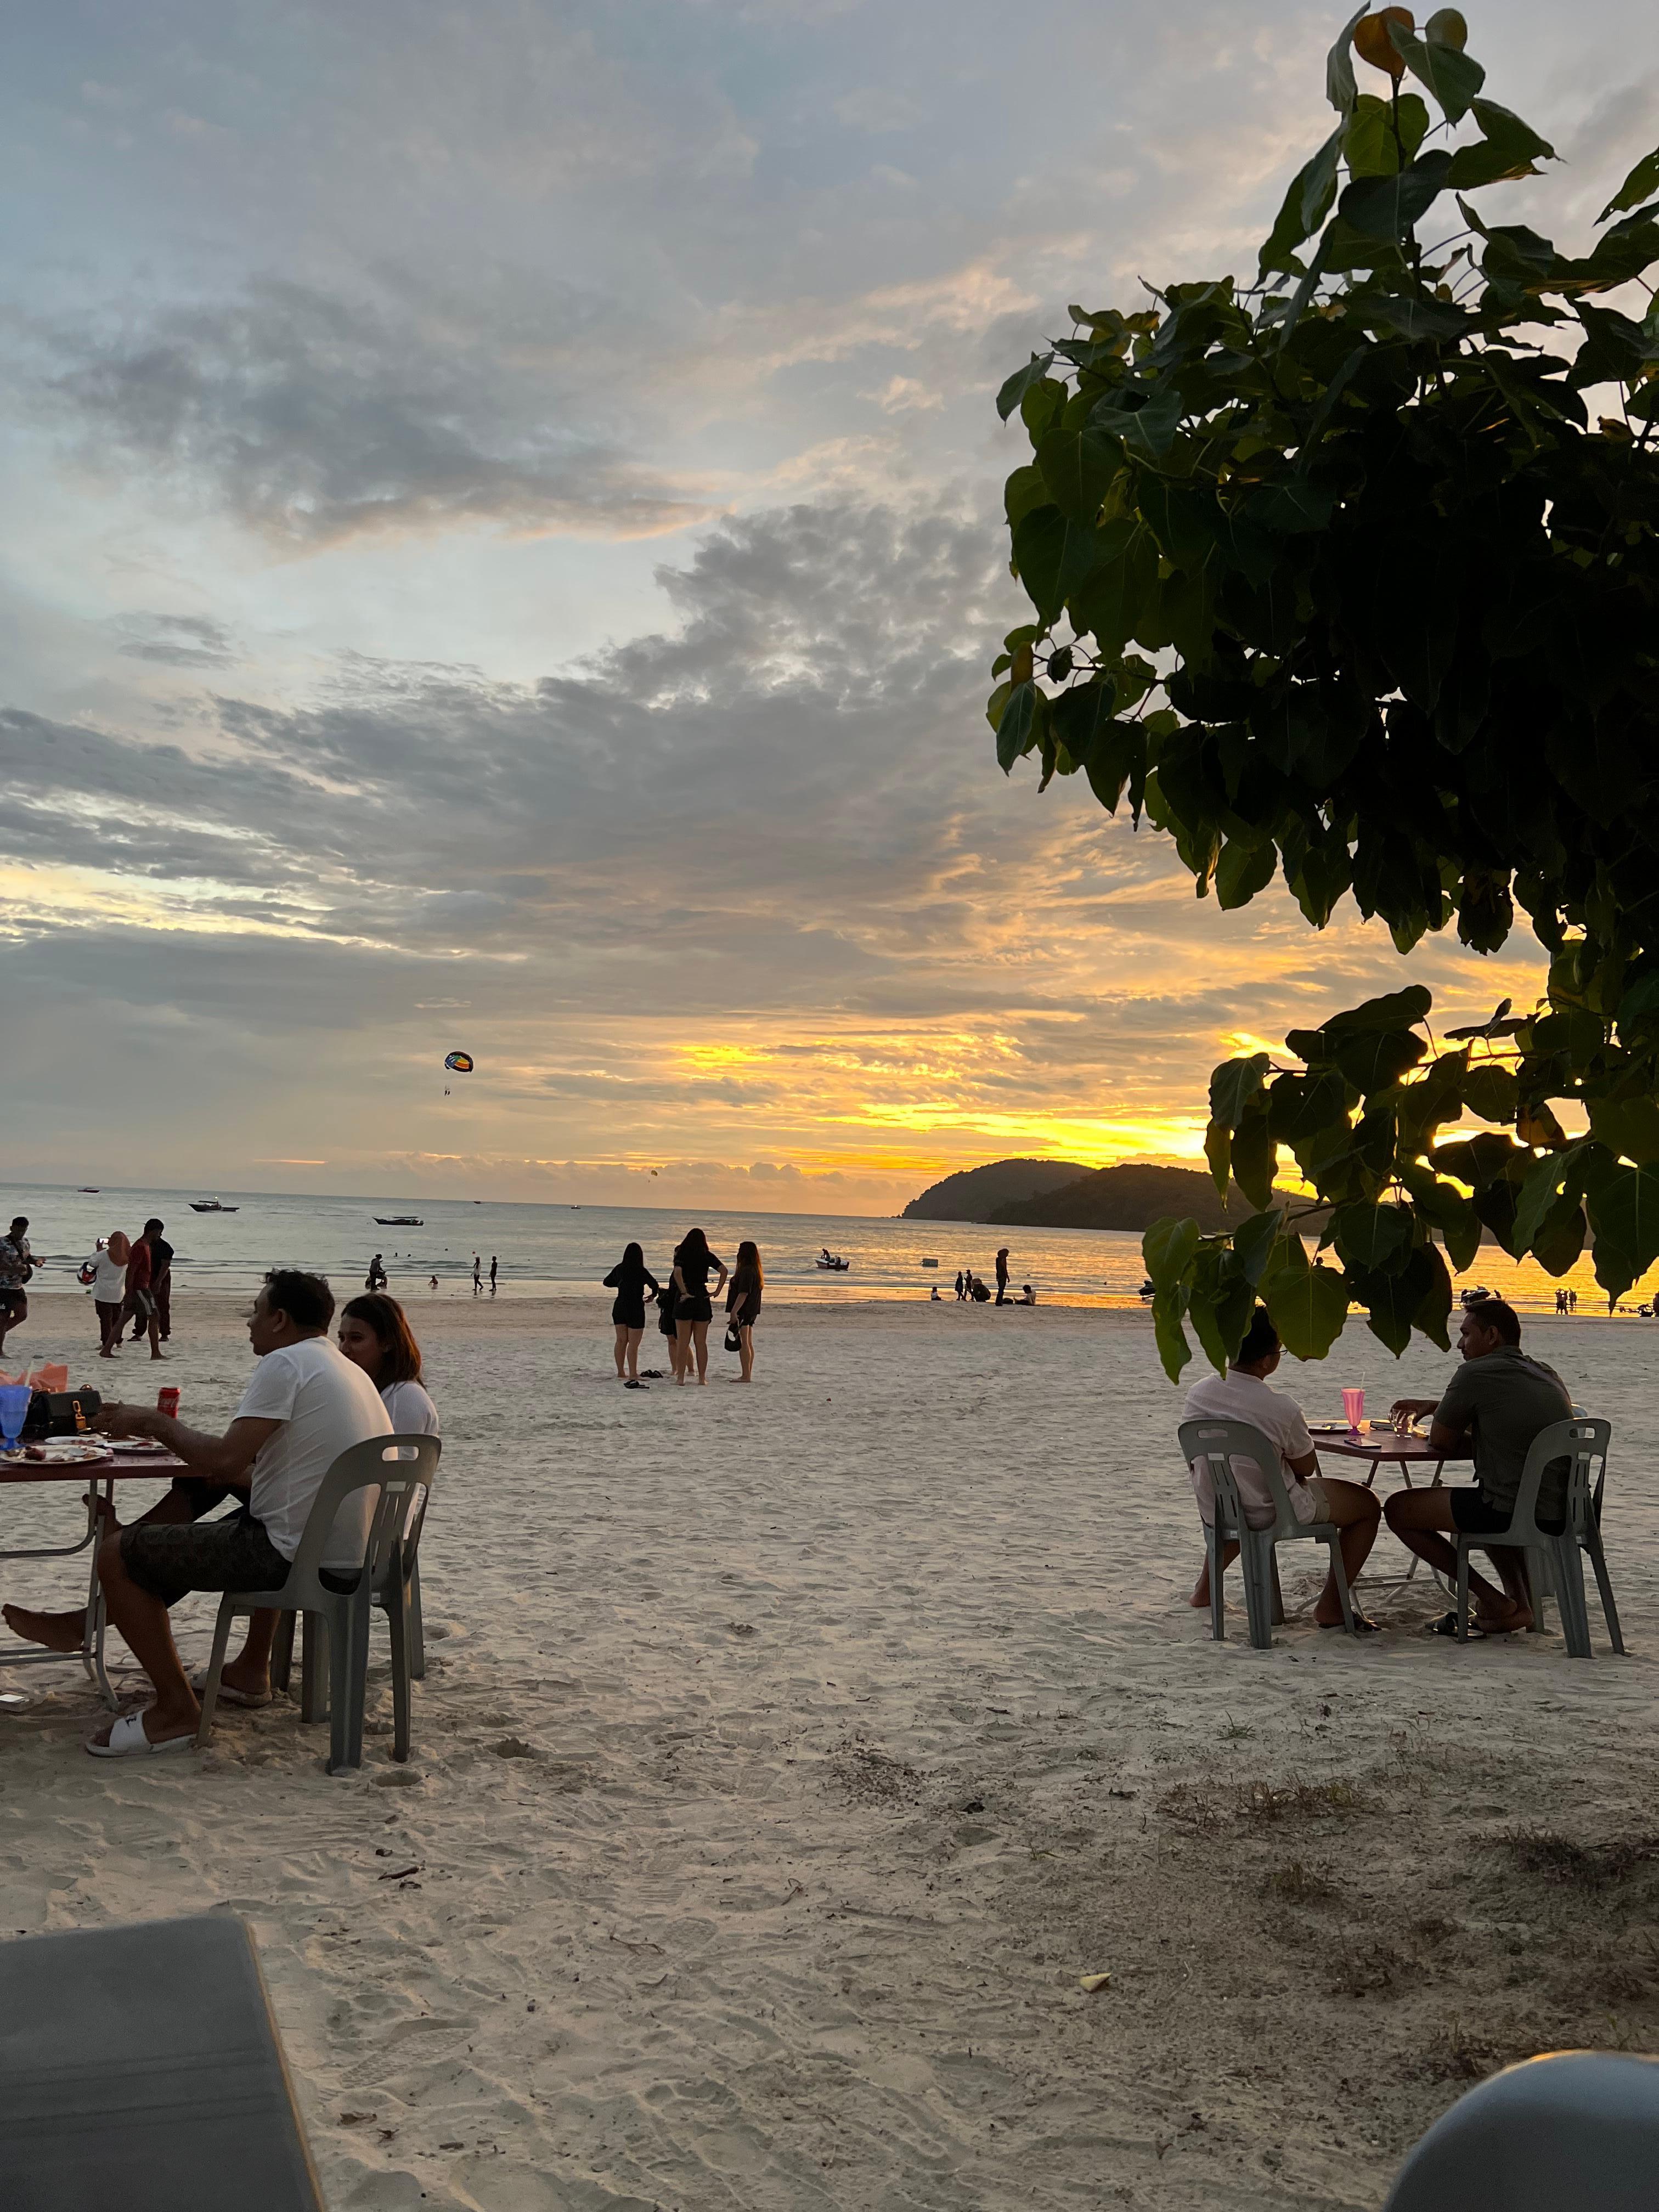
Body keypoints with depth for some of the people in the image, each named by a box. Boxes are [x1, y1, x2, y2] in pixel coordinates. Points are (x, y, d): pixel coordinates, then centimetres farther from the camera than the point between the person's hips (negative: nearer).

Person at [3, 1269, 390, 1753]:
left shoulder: (284, 1364, -13)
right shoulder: (351, 1372, 17)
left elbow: (223, 1462, -19)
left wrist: (154, 1421, -4)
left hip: (298, 1553, -10)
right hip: (352, 1553, 10)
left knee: (117, 1554, -3)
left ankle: (176, 1709, 5)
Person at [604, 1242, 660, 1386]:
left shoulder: (619, 1269, 4)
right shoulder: (641, 1272, -12)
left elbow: (607, 1282, 17)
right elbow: (655, 1285, -14)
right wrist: (653, 1295, 6)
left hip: (619, 1308, 6)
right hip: (635, 1309, -6)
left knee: (621, 1341, 13)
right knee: (633, 1344, -6)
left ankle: (621, 1374, 18)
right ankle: (633, 1377, -9)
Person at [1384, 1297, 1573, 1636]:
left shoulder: (1476, 1373, -9)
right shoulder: (1548, 1375, 17)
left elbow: (1439, 1440, -2)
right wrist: (1431, 1404, 39)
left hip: (1510, 1511, -9)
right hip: (1562, 1512, 9)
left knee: (1398, 1509, 7)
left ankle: (1491, 1600, 7)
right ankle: (1520, 1604, 23)